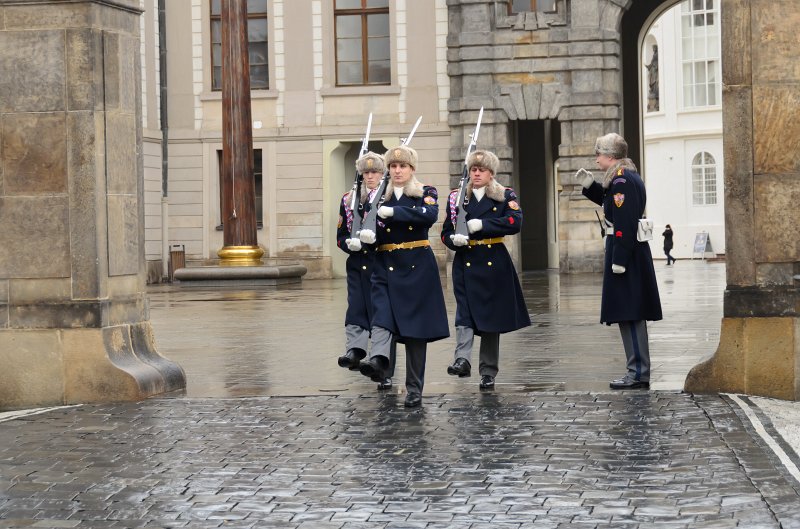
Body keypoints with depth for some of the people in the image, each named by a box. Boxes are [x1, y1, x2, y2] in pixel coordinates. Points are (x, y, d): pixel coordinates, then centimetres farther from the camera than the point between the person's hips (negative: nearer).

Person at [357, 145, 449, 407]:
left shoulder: (426, 193, 4)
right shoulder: (380, 198, 13)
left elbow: (430, 215, -17)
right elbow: (377, 233, 10)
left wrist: (394, 212, -22)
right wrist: (369, 236, -14)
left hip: (418, 267, -2)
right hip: (386, 268, 2)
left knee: (416, 327, -1)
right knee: (382, 314, -23)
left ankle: (414, 389, 3)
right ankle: (378, 359, -46)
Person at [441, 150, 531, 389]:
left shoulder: (506, 196, 5)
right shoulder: (456, 197, 11)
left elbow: (515, 222, -12)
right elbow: (446, 233, 9)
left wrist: (482, 224, -18)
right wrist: (455, 240, -14)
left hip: (494, 265, 0)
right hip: (466, 264, 1)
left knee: (492, 317, 4)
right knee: (465, 313, -17)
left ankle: (488, 372, 11)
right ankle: (463, 360, -31)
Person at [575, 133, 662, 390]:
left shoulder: (621, 180, -16)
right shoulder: (630, 176, 15)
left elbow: (624, 223, -22)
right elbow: (609, 202, 30)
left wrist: (619, 260, -22)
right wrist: (589, 184, 18)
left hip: (625, 252, -10)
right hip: (636, 253, 10)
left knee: (628, 314, -8)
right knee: (632, 315, 13)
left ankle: (638, 372, -6)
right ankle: (639, 371, 17)